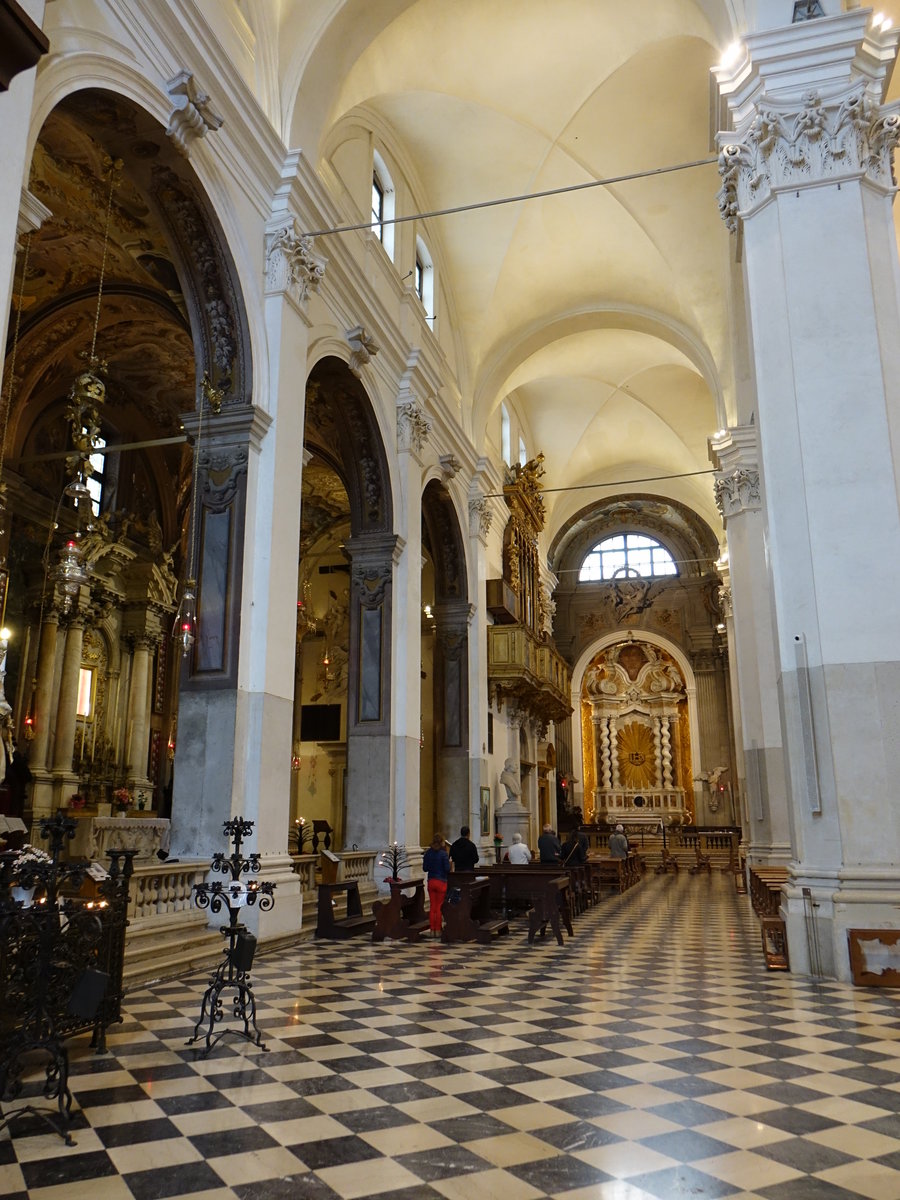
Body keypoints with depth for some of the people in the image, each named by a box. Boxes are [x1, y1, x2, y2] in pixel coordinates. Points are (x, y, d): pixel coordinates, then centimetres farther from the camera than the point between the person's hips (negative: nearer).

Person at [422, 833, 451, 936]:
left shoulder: (428, 853, 0)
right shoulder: (443, 853, -13)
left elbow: (424, 868, 3)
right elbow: (447, 869, -14)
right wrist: (449, 862, 5)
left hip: (431, 881, 4)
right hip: (441, 882, -4)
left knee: (432, 906, 10)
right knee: (439, 907, 4)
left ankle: (432, 930, 12)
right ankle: (438, 930, 8)